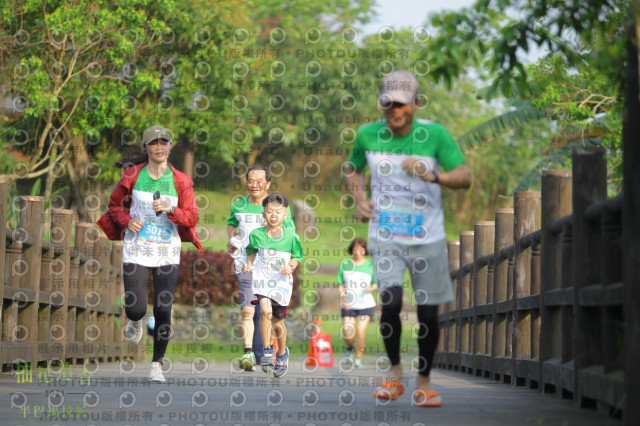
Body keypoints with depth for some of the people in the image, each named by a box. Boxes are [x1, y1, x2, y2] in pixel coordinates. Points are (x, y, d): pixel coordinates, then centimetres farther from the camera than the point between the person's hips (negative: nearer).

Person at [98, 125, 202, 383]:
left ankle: (157, 364, 12)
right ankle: (135, 322, 31)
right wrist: (127, 220, -8)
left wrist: (170, 209, -19)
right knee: (135, 308, -10)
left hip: (168, 253, 1)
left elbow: (192, 217, -2)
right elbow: (115, 205, 12)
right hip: (136, 252, 0)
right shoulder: (132, 175, 0)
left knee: (163, 311, -4)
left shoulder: (181, 181, 0)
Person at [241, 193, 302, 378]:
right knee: (266, 311, -25)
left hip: (282, 282, 0)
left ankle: (282, 354, 35)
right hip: (262, 279, 0)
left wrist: (291, 267, -15)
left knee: (278, 322, 8)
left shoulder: (291, 237, -8)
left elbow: (296, 257, 4)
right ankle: (267, 351, -8)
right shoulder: (256, 234, -5)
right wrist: (248, 264, -5)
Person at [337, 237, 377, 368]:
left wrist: (372, 287, -14)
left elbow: (376, 284, 9)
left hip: (365, 305, -1)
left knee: (360, 334, -9)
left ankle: (358, 358, 11)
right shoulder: (344, 264, 3)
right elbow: (340, 285, 4)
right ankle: (349, 349, 27)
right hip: (348, 305, 1)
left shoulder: (370, 265, 2)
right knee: (347, 334, -6)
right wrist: (342, 298, -12)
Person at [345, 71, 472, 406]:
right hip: (385, 237, 0)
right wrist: (359, 199, 1)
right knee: (391, 301, -19)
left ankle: (423, 380, 24)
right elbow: (352, 169, 19)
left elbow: (465, 177, -11)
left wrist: (432, 176, -28)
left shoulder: (434, 134, -7)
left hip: (428, 239, 0)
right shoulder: (368, 135, 0)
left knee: (428, 312, 3)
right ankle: (394, 370, 6)